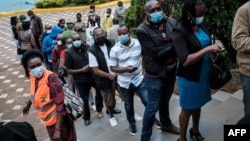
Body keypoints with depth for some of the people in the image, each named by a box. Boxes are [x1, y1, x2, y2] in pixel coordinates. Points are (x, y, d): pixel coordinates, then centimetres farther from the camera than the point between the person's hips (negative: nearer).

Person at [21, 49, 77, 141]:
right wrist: (28, 105, 32)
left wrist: (57, 130, -30)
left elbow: (60, 105, -29)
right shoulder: (33, 76, -6)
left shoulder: (51, 78, -28)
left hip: (58, 120, -7)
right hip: (48, 120, 8)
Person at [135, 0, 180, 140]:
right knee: (153, 106, 6)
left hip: (171, 70, 5)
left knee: (165, 100, 26)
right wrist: (174, 45, -18)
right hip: (155, 74, -5)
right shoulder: (142, 30, -18)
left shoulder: (172, 22, -4)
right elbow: (155, 53, -24)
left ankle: (166, 124, 52)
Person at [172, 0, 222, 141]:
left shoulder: (202, 25, -3)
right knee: (187, 109, 11)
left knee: (198, 105, 23)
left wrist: (214, 49, -2)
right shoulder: (179, 32, -22)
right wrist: (208, 49, -30)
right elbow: (185, 60, -29)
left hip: (203, 74, 6)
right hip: (189, 78, -6)